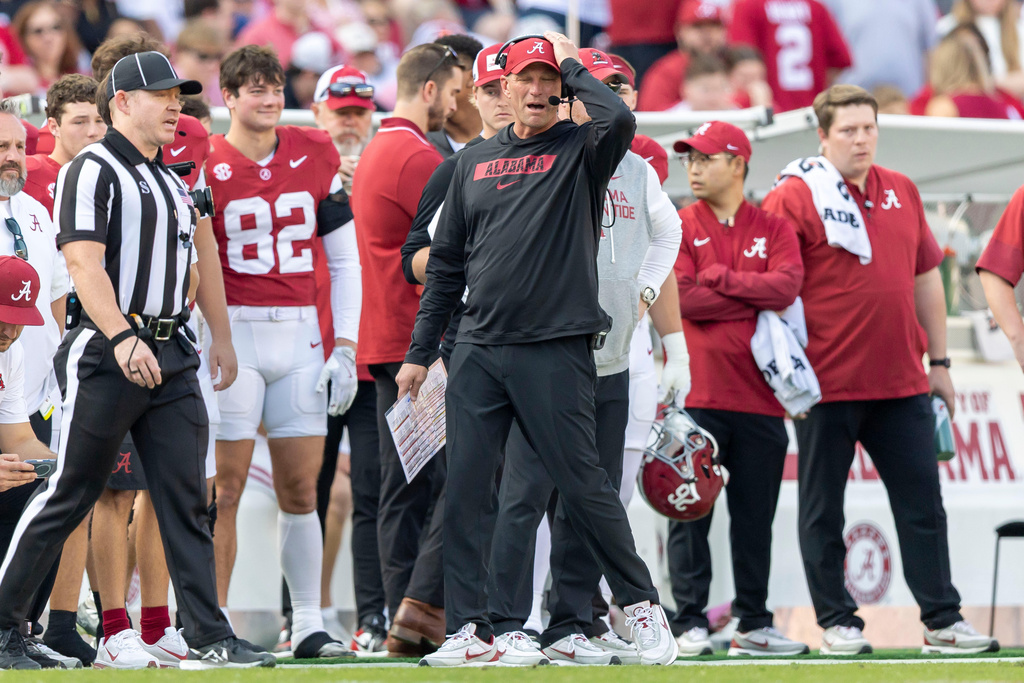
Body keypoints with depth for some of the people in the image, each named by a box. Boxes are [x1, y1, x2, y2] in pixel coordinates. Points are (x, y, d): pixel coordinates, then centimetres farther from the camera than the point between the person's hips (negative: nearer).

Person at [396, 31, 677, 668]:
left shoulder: (581, 150, 1)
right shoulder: (474, 161, 15)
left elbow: (620, 119, -24)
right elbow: (447, 263, 18)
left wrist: (572, 63, -8)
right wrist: (420, 352, 14)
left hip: (556, 350, -4)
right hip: (477, 352, 5)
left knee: (584, 484, -3)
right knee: (466, 490, 0)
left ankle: (642, 604, 11)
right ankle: (470, 629, 4)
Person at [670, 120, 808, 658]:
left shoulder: (774, 229, 11)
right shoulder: (677, 227, 6)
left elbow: (787, 285, -7)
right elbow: (683, 298, -9)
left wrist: (719, 277, -7)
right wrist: (760, 299, -6)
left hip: (758, 396, 2)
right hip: (697, 396, -2)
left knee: (755, 516, 6)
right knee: (690, 512, -4)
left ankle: (754, 624, 12)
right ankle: (691, 624, -1)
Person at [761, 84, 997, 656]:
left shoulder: (902, 193, 12)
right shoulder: (795, 198, -5)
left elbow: (926, 277, 18)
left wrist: (939, 361, 16)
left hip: (902, 383, 5)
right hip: (827, 385, -5)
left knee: (923, 502, 5)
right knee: (823, 510, 3)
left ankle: (943, 620, 8)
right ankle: (837, 623, 10)